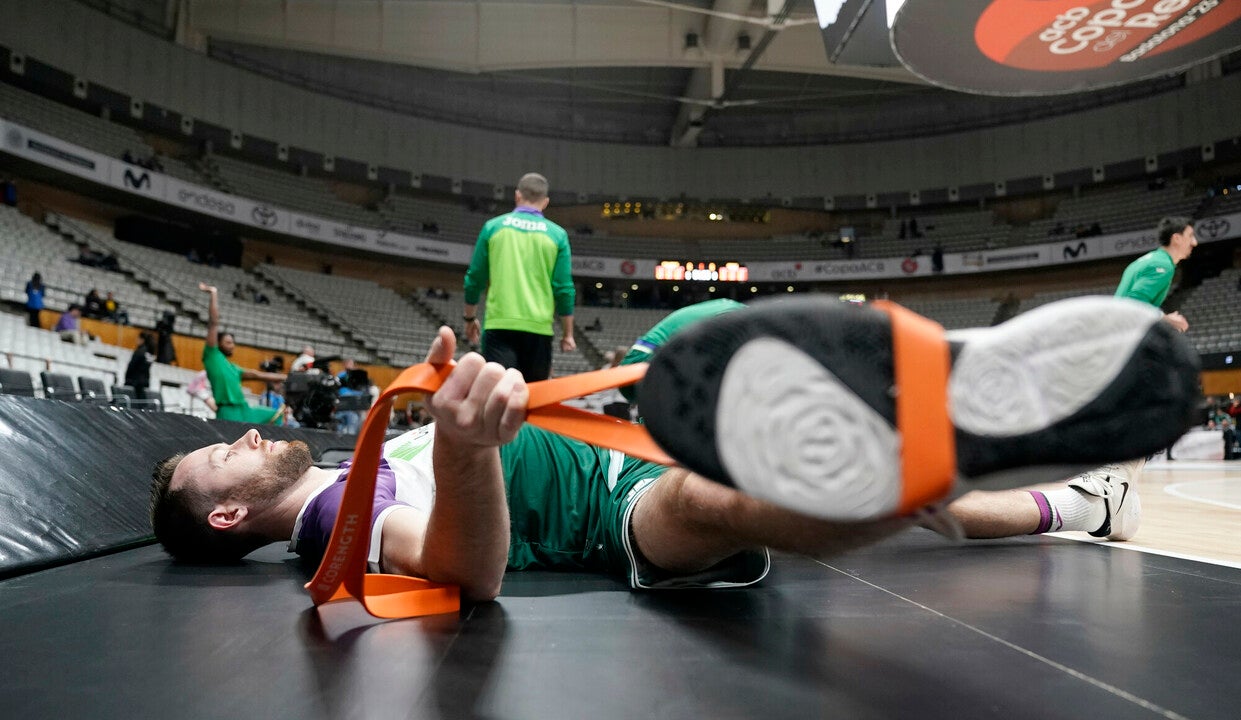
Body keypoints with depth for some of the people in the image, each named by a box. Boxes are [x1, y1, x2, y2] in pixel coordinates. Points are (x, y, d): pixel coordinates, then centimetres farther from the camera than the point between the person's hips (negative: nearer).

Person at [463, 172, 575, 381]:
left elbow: (474, 279, 7)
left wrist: (470, 318, 22)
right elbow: (564, 288, 0)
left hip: (500, 325, -1)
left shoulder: (493, 227, 5)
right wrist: (567, 334, 8)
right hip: (539, 327, 1)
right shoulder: (557, 234, 4)